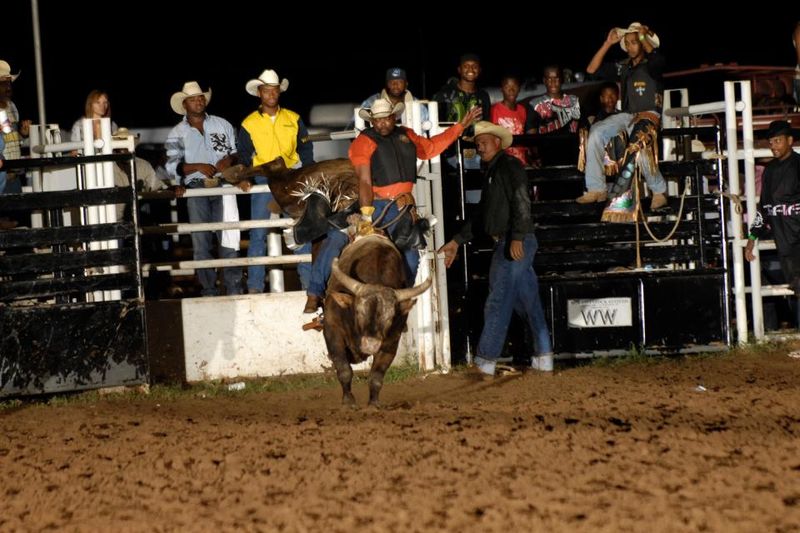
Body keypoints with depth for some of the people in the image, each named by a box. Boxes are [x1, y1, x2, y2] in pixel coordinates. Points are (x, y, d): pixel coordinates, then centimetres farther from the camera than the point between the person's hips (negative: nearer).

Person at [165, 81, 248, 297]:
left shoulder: (222, 124, 13)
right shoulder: (177, 133, 8)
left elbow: (238, 152, 15)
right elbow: (172, 166, -1)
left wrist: (230, 159, -7)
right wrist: (197, 167, -14)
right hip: (196, 189, 0)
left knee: (228, 239, -6)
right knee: (200, 241, 0)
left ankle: (234, 289, -3)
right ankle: (209, 290, 4)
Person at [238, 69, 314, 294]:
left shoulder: (293, 119, 6)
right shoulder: (249, 124, 2)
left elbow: (305, 148, 8)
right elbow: (244, 156, 7)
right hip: (263, 181, -1)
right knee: (258, 233, -3)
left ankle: (308, 280, 9)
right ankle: (254, 287, 0)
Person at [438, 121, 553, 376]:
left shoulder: (510, 165, -7)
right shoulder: (490, 173, 22)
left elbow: (521, 202, -18)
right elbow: (482, 216, 27)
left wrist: (517, 238, -27)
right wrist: (457, 242, 26)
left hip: (516, 244, -10)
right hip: (506, 243, 10)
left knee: (498, 302, -8)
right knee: (529, 300, 9)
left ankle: (485, 361, -6)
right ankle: (544, 357, 12)